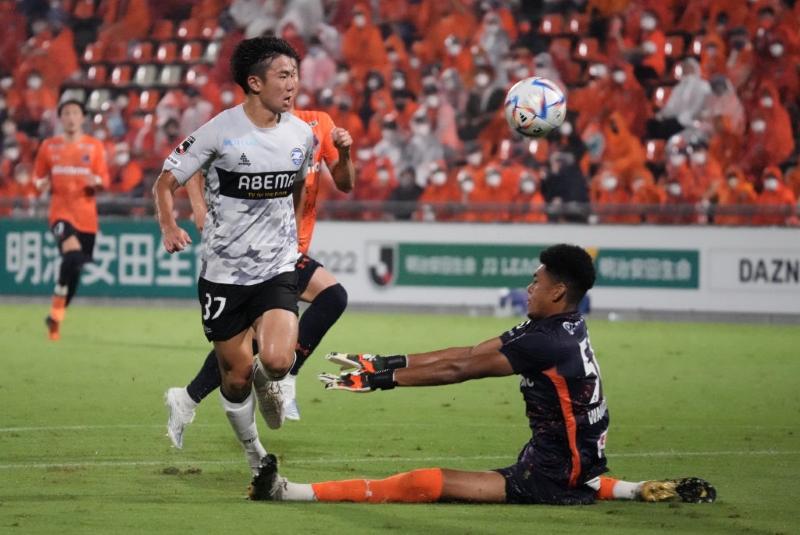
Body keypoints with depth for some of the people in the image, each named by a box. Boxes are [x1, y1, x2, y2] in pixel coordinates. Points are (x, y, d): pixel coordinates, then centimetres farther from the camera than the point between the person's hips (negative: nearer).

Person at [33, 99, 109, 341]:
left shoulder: (95, 146, 3)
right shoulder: (49, 146, 4)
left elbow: (104, 181, 3)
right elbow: (38, 176, 13)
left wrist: (96, 181, -20)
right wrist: (42, 184, -10)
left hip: (86, 216, 2)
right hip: (61, 211, -2)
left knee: (75, 267, 8)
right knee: (72, 254, -29)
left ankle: (55, 318, 27)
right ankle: (56, 311, -15)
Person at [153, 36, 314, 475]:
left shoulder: (301, 134, 0)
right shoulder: (220, 132, -12)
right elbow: (165, 183, -5)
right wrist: (169, 228, -23)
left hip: (277, 269, 2)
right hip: (223, 271, -2)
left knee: (277, 361, -21)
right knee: (236, 378, 4)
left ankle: (265, 378, 16)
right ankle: (253, 452, 28)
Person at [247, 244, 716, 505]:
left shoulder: (548, 343, -19)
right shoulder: (563, 328, 8)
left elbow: (458, 369, -15)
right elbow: (469, 354, 8)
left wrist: (380, 379, -11)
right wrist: (390, 364, 5)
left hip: (552, 478, -10)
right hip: (578, 465, 10)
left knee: (424, 483, -16)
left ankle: (292, 493, -22)